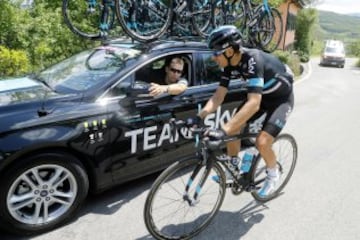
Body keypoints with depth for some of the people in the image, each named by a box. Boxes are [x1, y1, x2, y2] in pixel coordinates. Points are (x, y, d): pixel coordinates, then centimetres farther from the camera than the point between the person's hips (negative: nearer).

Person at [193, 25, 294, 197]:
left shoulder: (252, 60, -37)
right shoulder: (230, 63, -14)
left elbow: (253, 104, -46)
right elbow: (219, 95, -13)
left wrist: (223, 130, -53)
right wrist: (199, 116, -28)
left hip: (281, 98, -7)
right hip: (261, 95, 7)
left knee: (262, 142, -19)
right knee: (233, 129, -4)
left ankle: (273, 175, 12)